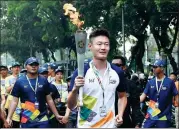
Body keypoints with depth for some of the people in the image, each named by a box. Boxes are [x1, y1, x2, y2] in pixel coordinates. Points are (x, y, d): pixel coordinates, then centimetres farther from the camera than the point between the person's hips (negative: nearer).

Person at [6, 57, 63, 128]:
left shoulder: (44, 81, 4)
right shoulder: (20, 82, 0)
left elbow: (49, 100, 10)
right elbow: (14, 101, 0)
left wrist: (57, 115, 9)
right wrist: (9, 117, -9)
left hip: (42, 119, 0)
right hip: (26, 120, 0)